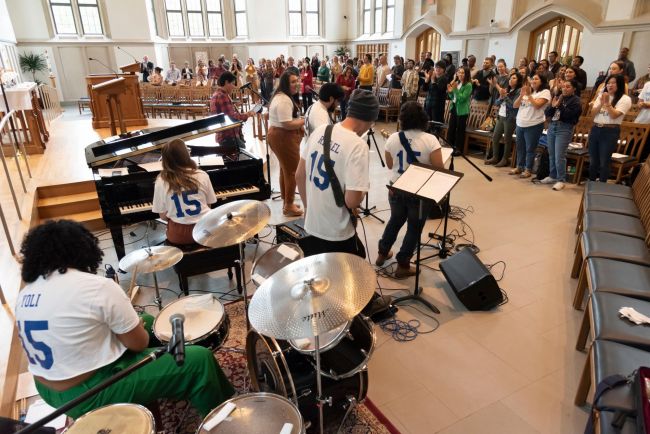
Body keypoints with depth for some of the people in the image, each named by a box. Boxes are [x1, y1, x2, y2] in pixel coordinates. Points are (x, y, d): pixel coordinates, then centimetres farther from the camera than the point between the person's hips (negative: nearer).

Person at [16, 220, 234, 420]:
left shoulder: (26, 293, 2)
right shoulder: (97, 287, -23)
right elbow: (139, 343, -16)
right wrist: (137, 325, 6)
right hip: (89, 395, -9)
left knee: (147, 320, 22)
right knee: (199, 359, -6)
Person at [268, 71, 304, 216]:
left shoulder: (281, 96, 14)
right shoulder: (284, 100, -22)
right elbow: (287, 124, -28)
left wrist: (299, 126, 11)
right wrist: (304, 121, -15)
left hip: (280, 136, 12)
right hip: (283, 138, -12)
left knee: (285, 170, 19)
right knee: (292, 172, -2)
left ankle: (286, 202, 32)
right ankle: (289, 207, 8)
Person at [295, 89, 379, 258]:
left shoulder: (320, 131, -2)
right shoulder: (358, 146, -23)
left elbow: (299, 175, 6)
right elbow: (352, 200, -27)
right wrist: (362, 193, -4)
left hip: (311, 225, 7)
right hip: (337, 233, -7)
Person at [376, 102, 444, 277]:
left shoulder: (393, 138, -5)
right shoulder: (430, 140, -16)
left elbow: (390, 165, 5)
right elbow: (439, 169, -16)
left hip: (397, 188, 4)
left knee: (395, 220, 25)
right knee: (414, 227, 12)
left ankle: (382, 254, 39)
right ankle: (402, 265, 21)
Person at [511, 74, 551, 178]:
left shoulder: (545, 92, -4)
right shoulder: (527, 92, 16)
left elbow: (537, 105, -19)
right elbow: (515, 105, 7)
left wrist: (529, 95, -17)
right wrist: (521, 95, -7)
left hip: (533, 125, -7)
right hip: (520, 124, 7)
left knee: (530, 149, -2)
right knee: (520, 147, 13)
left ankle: (528, 170, 6)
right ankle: (519, 167, 24)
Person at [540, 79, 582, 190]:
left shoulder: (576, 101, -2)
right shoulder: (558, 97, 14)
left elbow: (568, 115, -14)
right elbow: (546, 113, 8)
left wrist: (560, 106, -16)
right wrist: (552, 106, -10)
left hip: (564, 129, -6)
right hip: (552, 126, 6)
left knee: (559, 156, -11)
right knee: (551, 154, 11)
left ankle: (561, 180, -4)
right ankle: (552, 176, 23)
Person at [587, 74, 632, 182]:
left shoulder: (625, 99, -4)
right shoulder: (601, 95, 12)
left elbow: (614, 115, -14)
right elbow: (593, 113, 4)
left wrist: (607, 103, -21)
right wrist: (601, 103, -11)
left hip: (610, 132, -5)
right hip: (595, 129, 5)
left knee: (604, 162, -2)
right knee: (593, 160, 10)